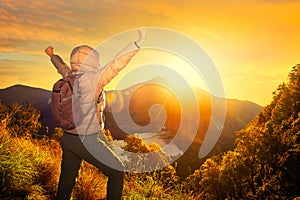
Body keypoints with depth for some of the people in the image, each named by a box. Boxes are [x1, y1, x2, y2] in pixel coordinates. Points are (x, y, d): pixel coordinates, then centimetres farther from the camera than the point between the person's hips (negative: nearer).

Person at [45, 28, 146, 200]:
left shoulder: (69, 77, 3)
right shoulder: (91, 79, -19)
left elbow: (62, 67, 24)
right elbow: (116, 64, -29)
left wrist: (53, 55, 45)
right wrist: (137, 44, -33)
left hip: (68, 139, 8)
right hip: (87, 142, -8)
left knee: (66, 180, 21)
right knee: (117, 171, 11)